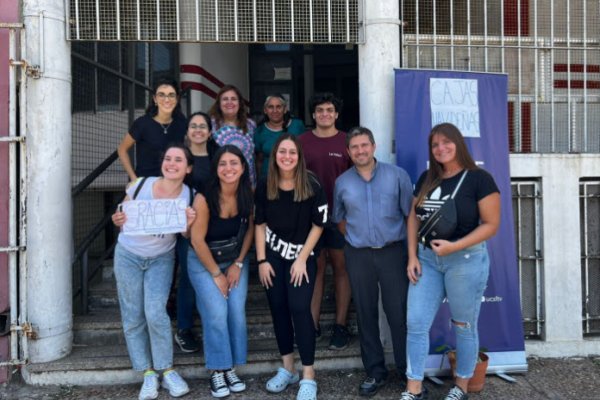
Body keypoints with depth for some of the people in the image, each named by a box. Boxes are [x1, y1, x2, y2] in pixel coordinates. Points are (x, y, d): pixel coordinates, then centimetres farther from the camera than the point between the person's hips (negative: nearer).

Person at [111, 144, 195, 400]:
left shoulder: (188, 196, -13)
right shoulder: (140, 185, -15)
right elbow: (122, 218, 0)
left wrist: (188, 224, -26)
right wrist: (118, 221, -22)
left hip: (161, 259, -1)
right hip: (128, 256, 1)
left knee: (156, 314, -13)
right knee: (133, 317, 4)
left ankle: (167, 370, 7)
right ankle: (148, 373, 18)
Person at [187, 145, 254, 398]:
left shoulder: (247, 194, -11)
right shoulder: (205, 198, -24)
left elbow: (250, 229, 0)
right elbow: (197, 240, -18)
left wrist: (238, 264, -4)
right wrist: (216, 274, -12)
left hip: (236, 259, 4)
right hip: (203, 261, -3)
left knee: (237, 313, -2)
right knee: (216, 313, -10)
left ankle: (231, 369, 12)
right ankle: (217, 372, 5)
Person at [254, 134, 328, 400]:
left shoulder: (312, 186, -12)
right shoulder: (264, 187, -2)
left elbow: (318, 225, -8)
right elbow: (260, 225, 3)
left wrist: (301, 259, -12)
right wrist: (261, 260, -3)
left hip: (302, 257, -3)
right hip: (272, 256, 3)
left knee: (299, 308, -10)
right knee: (278, 308, 8)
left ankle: (308, 375, 3)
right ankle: (287, 368, 24)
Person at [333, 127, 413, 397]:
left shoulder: (397, 175, -1)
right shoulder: (342, 182, 5)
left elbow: (411, 213, 0)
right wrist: (355, 238, 8)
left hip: (393, 251, -2)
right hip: (358, 256, 2)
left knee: (399, 312, 3)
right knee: (366, 314, 9)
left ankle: (408, 370, 20)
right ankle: (375, 371, 24)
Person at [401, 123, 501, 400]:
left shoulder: (479, 179, -8)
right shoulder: (426, 179, 9)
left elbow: (491, 224, -11)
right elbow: (414, 217, 12)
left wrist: (454, 246, -20)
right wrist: (412, 256, 3)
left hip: (466, 259, -5)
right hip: (427, 258, 5)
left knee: (463, 325, 10)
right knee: (416, 324, 4)